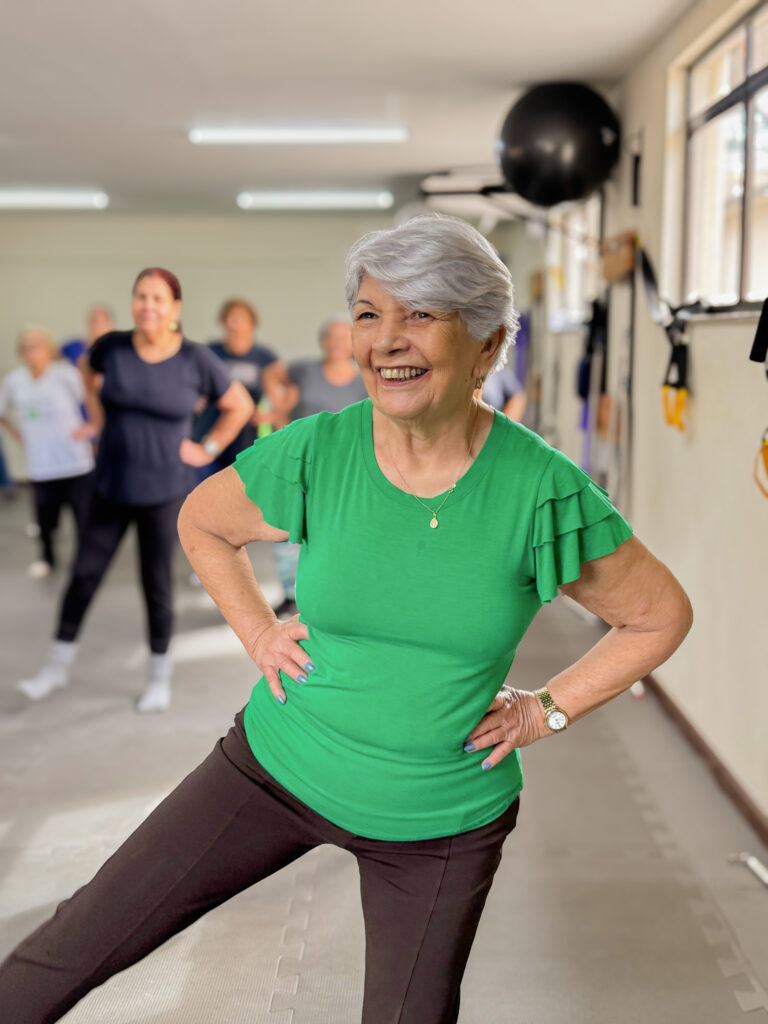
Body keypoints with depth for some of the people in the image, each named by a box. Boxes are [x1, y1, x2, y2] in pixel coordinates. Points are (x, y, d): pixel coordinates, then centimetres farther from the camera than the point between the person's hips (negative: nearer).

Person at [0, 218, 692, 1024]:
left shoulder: (542, 490, -19)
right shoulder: (313, 454, -15)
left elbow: (661, 615, -4)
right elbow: (201, 523, 6)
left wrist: (547, 711, -7)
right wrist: (259, 636, -2)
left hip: (441, 818, -1)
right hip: (282, 766, 1)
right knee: (76, 945, 3)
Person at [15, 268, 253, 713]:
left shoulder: (196, 359, -12)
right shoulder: (112, 346, -6)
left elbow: (241, 406, 1)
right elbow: (87, 366, 20)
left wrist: (208, 449, -2)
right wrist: (97, 414, 11)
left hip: (164, 491, -2)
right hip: (111, 487, 2)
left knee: (156, 581, 8)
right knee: (85, 573, 8)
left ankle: (160, 675, 26)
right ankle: (59, 666, 24)